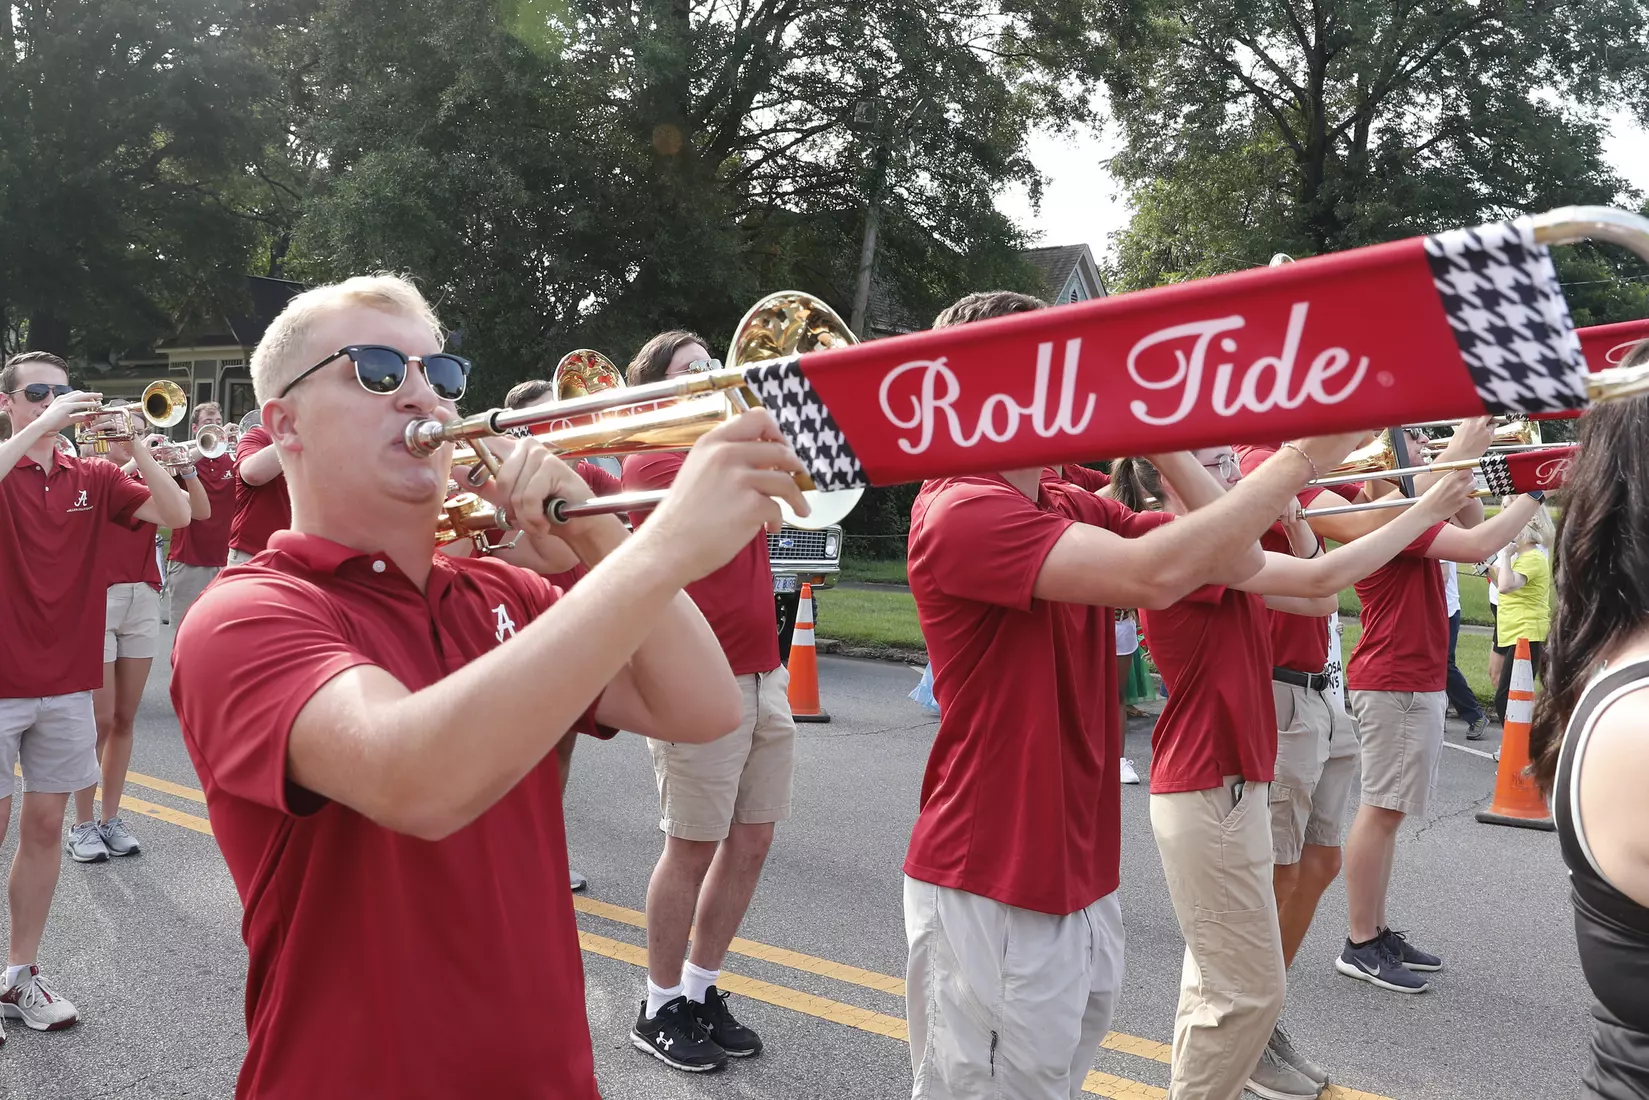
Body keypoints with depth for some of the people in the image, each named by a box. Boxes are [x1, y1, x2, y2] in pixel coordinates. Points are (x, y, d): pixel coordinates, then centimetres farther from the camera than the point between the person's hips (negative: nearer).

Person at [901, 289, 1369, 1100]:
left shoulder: (1074, 508, 9)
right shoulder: (960, 511, -19)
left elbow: (1235, 563, 4)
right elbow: (1154, 574, -31)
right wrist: (1301, 456, -25)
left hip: (1079, 878, 9)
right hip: (992, 890, -8)